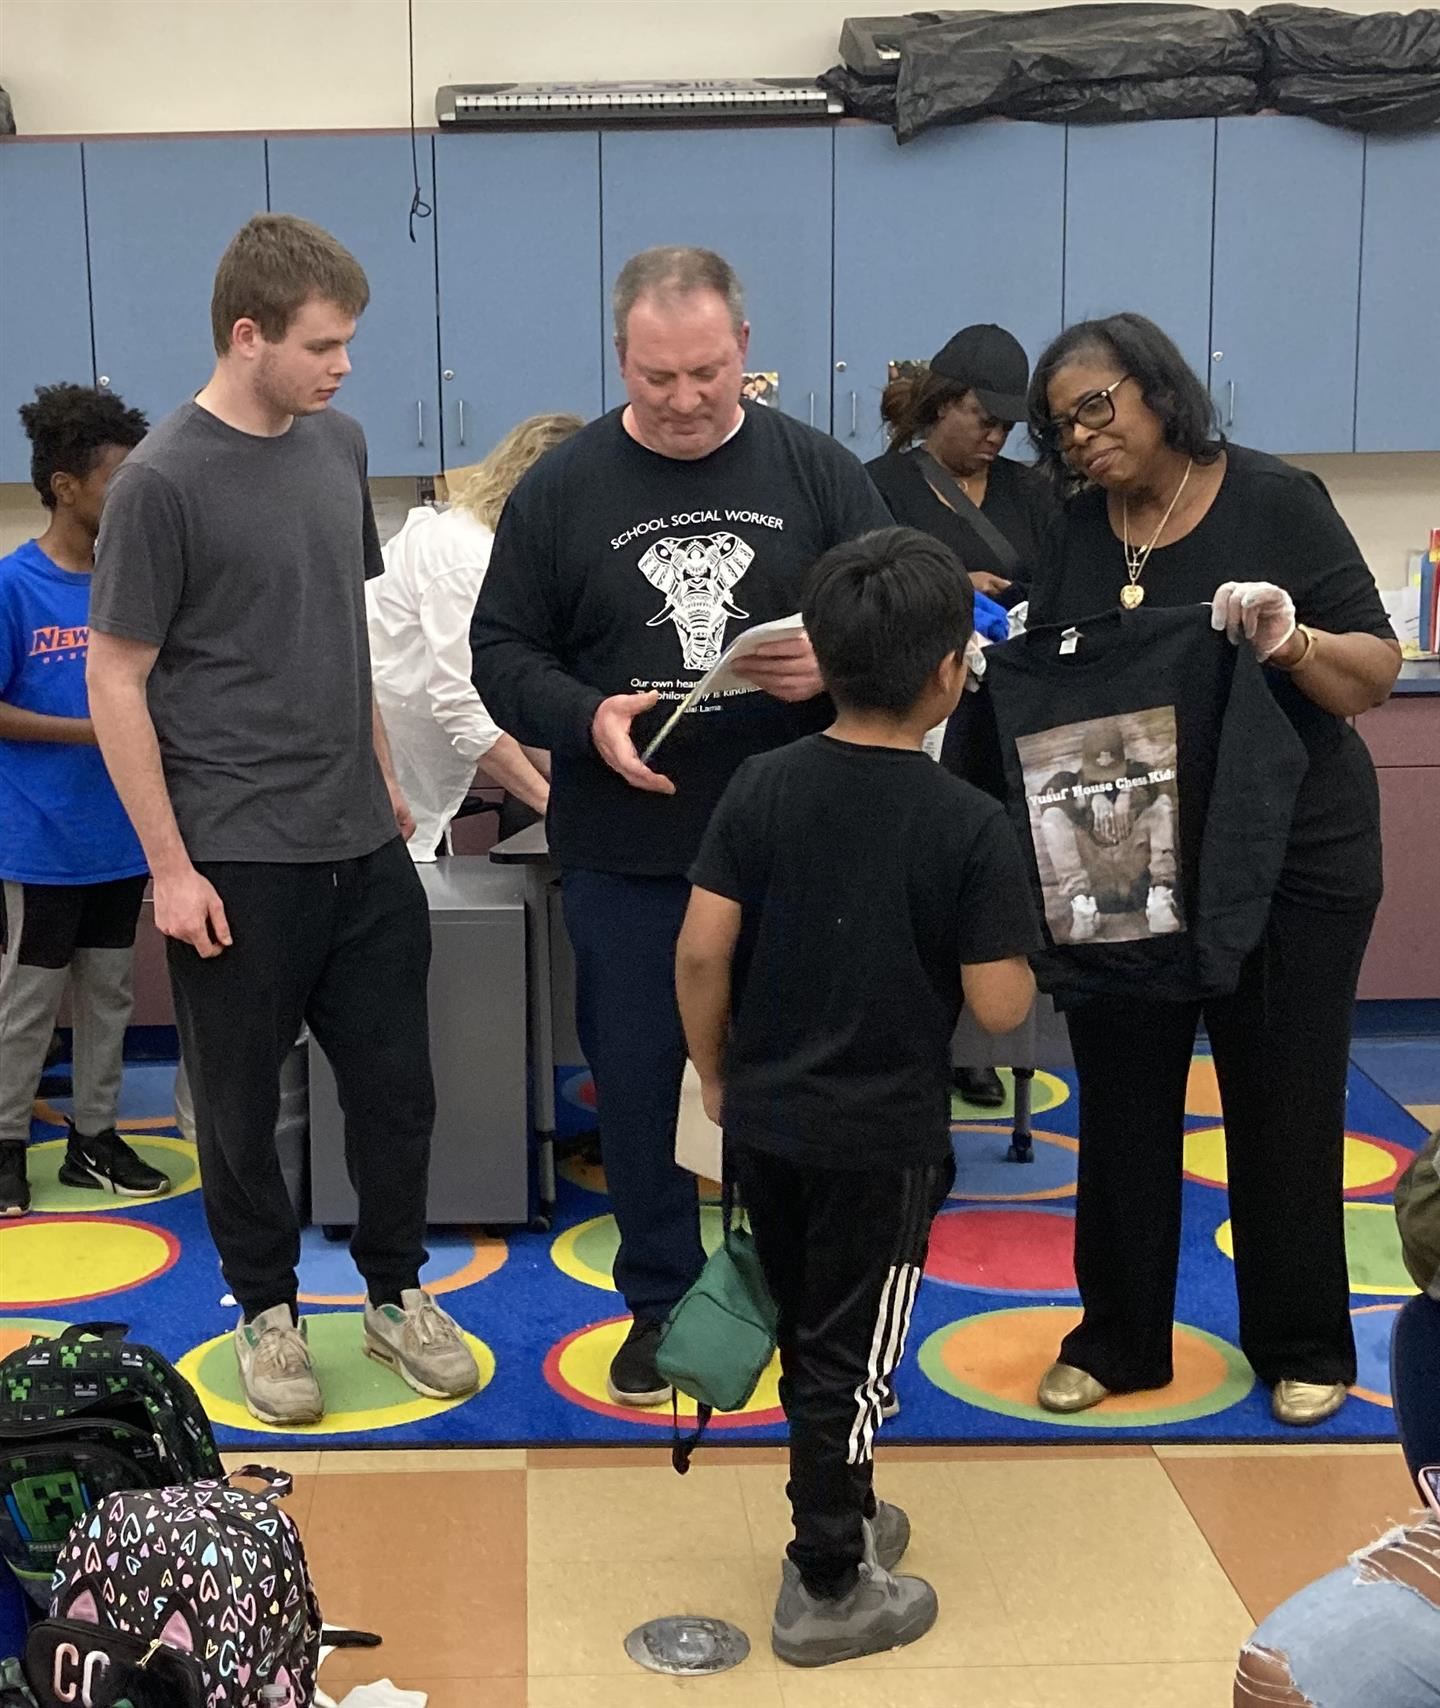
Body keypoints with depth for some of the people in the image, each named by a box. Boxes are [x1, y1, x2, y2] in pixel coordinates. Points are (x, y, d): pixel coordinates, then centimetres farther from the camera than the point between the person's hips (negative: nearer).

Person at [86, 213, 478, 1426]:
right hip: (235, 861, -5)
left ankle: (397, 1291, 31)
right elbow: (116, 681, -11)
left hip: (363, 845, 6)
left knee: (396, 1084, 12)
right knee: (242, 1100, 10)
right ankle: (267, 1307, 29)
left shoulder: (338, 444, 6)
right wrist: (169, 866, -12)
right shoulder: (164, 484, -13)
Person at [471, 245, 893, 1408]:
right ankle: (662, 1304, 28)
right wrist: (587, 718, -17)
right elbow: (503, 653, 2)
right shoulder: (562, 490, 1)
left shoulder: (820, 473, 1)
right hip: (625, 851, 1)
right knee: (638, 1083, 10)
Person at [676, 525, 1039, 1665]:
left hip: (763, 1121, 5)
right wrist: (1010, 952, 5)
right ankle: (829, 1592, 22)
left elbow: (702, 951, -6)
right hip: (885, 1141, -4)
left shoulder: (762, 788, -6)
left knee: (806, 1336, 21)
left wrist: (715, 1074, 8)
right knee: (852, 1356, 9)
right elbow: (1000, 1007, -16)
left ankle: (844, 1513, 41)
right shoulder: (971, 824, -18)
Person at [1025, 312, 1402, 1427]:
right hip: (1118, 868, 4)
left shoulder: (1276, 502, -9)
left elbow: (1378, 671, -10)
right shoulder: (1078, 533, 3)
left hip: (1290, 862, -3)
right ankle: (1119, 1337, 25)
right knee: (1123, 1103, 9)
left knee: (1284, 1106, 8)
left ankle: (1303, 1344, 26)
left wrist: (1290, 641, -29)